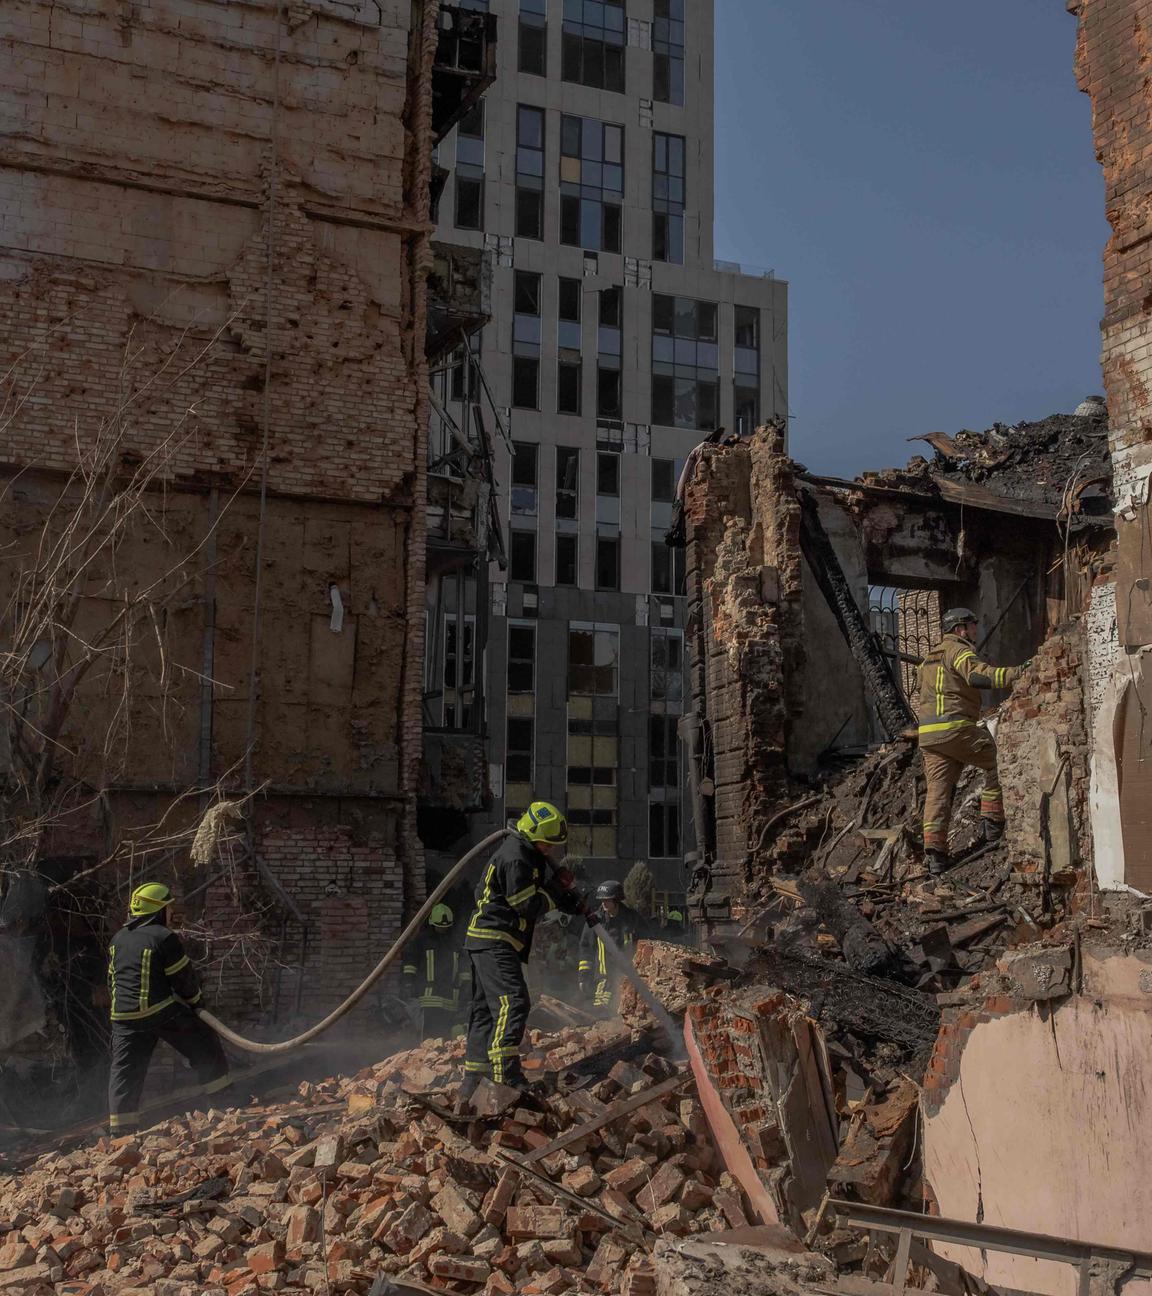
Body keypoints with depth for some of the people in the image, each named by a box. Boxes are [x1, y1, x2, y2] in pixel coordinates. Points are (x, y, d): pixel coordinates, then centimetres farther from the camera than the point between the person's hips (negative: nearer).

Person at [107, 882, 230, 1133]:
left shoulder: (118, 939, 13)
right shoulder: (163, 938, -9)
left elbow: (111, 980, 21)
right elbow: (183, 977, -5)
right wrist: (195, 999, 13)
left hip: (123, 1016, 6)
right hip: (161, 1012, -6)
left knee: (125, 1069, 10)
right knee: (205, 1045, 8)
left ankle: (120, 1128, 8)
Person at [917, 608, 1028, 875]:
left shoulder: (930, 656, 27)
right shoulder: (958, 650, -3)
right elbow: (978, 675, -23)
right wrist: (1015, 672, -27)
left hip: (927, 733, 8)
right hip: (955, 728, -8)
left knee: (938, 790, 3)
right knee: (996, 760, 9)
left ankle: (934, 849, -6)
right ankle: (993, 821, 8)